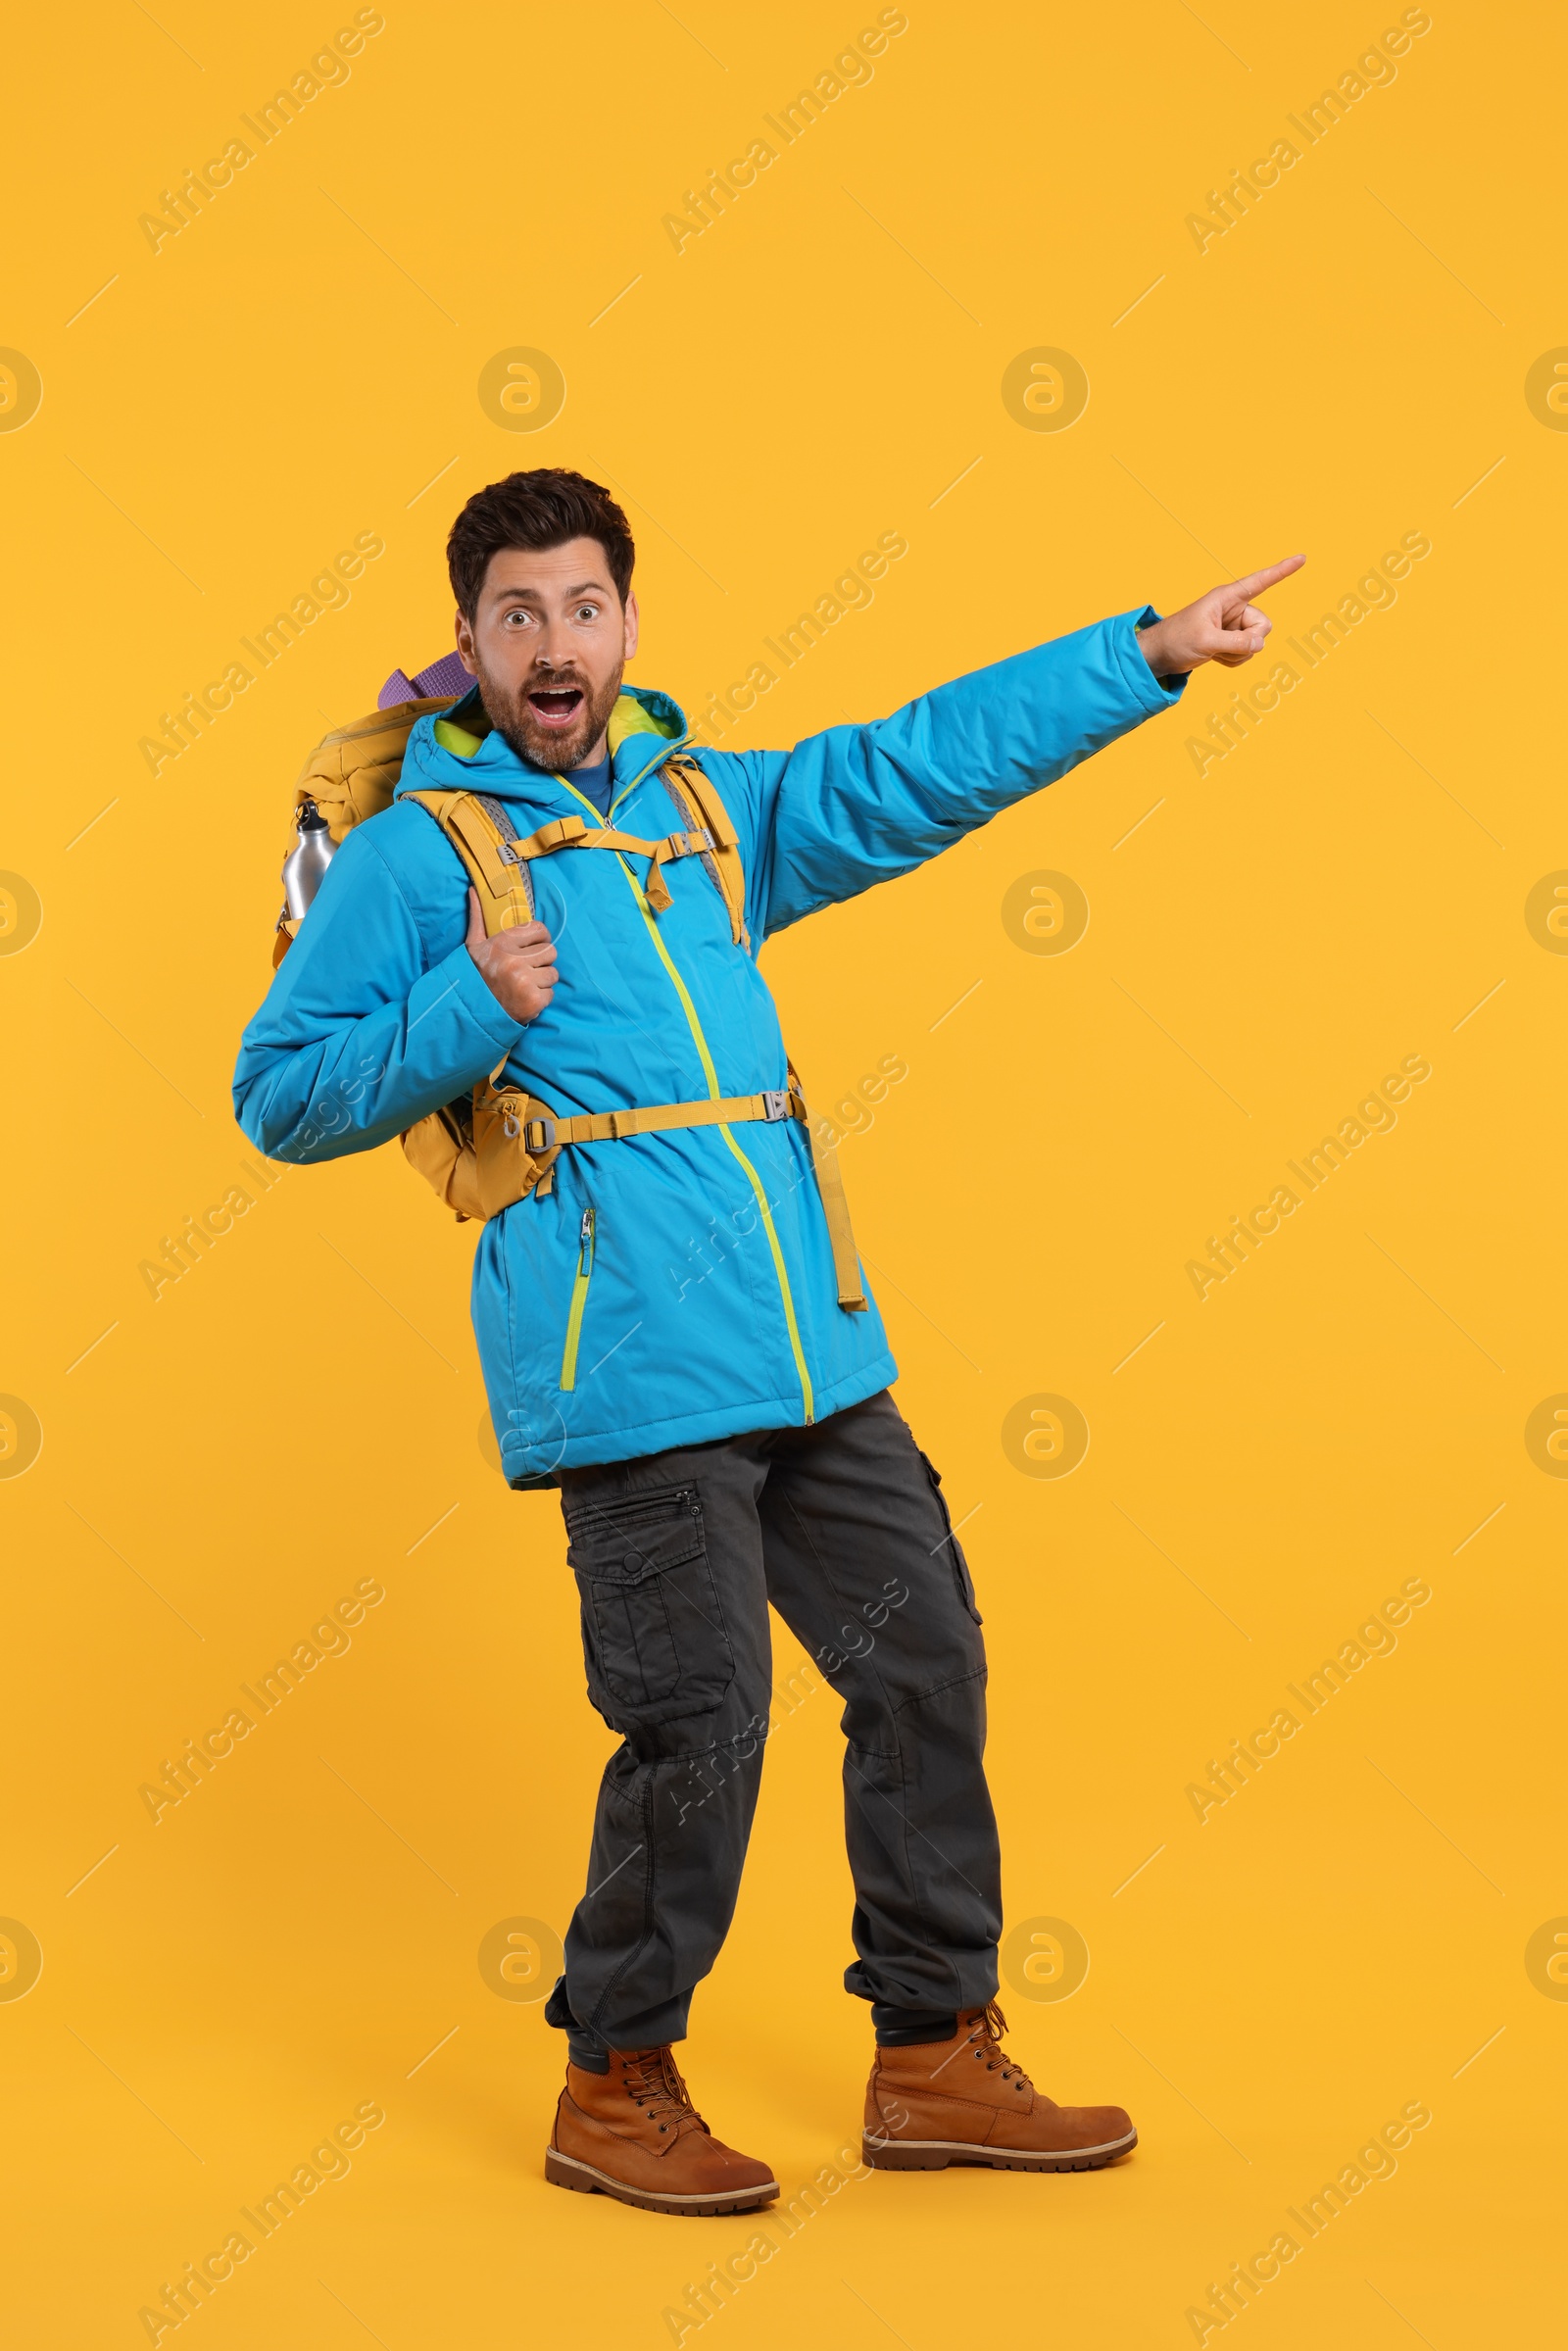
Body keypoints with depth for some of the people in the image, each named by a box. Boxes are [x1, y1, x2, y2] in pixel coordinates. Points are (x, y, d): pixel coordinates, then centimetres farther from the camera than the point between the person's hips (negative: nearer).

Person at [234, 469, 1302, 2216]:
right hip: (632, 1371, -6)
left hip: (812, 1353, 7)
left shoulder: (707, 806, 16)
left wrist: (1150, 650, 12)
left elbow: (923, 764, 15)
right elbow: (280, 1094, 2)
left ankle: (936, 2061, 24)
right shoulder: (415, 849, 2)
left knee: (925, 1663, 9)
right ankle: (612, 2089, 17)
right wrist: (471, 1011, -12)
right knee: (699, 1724, -5)